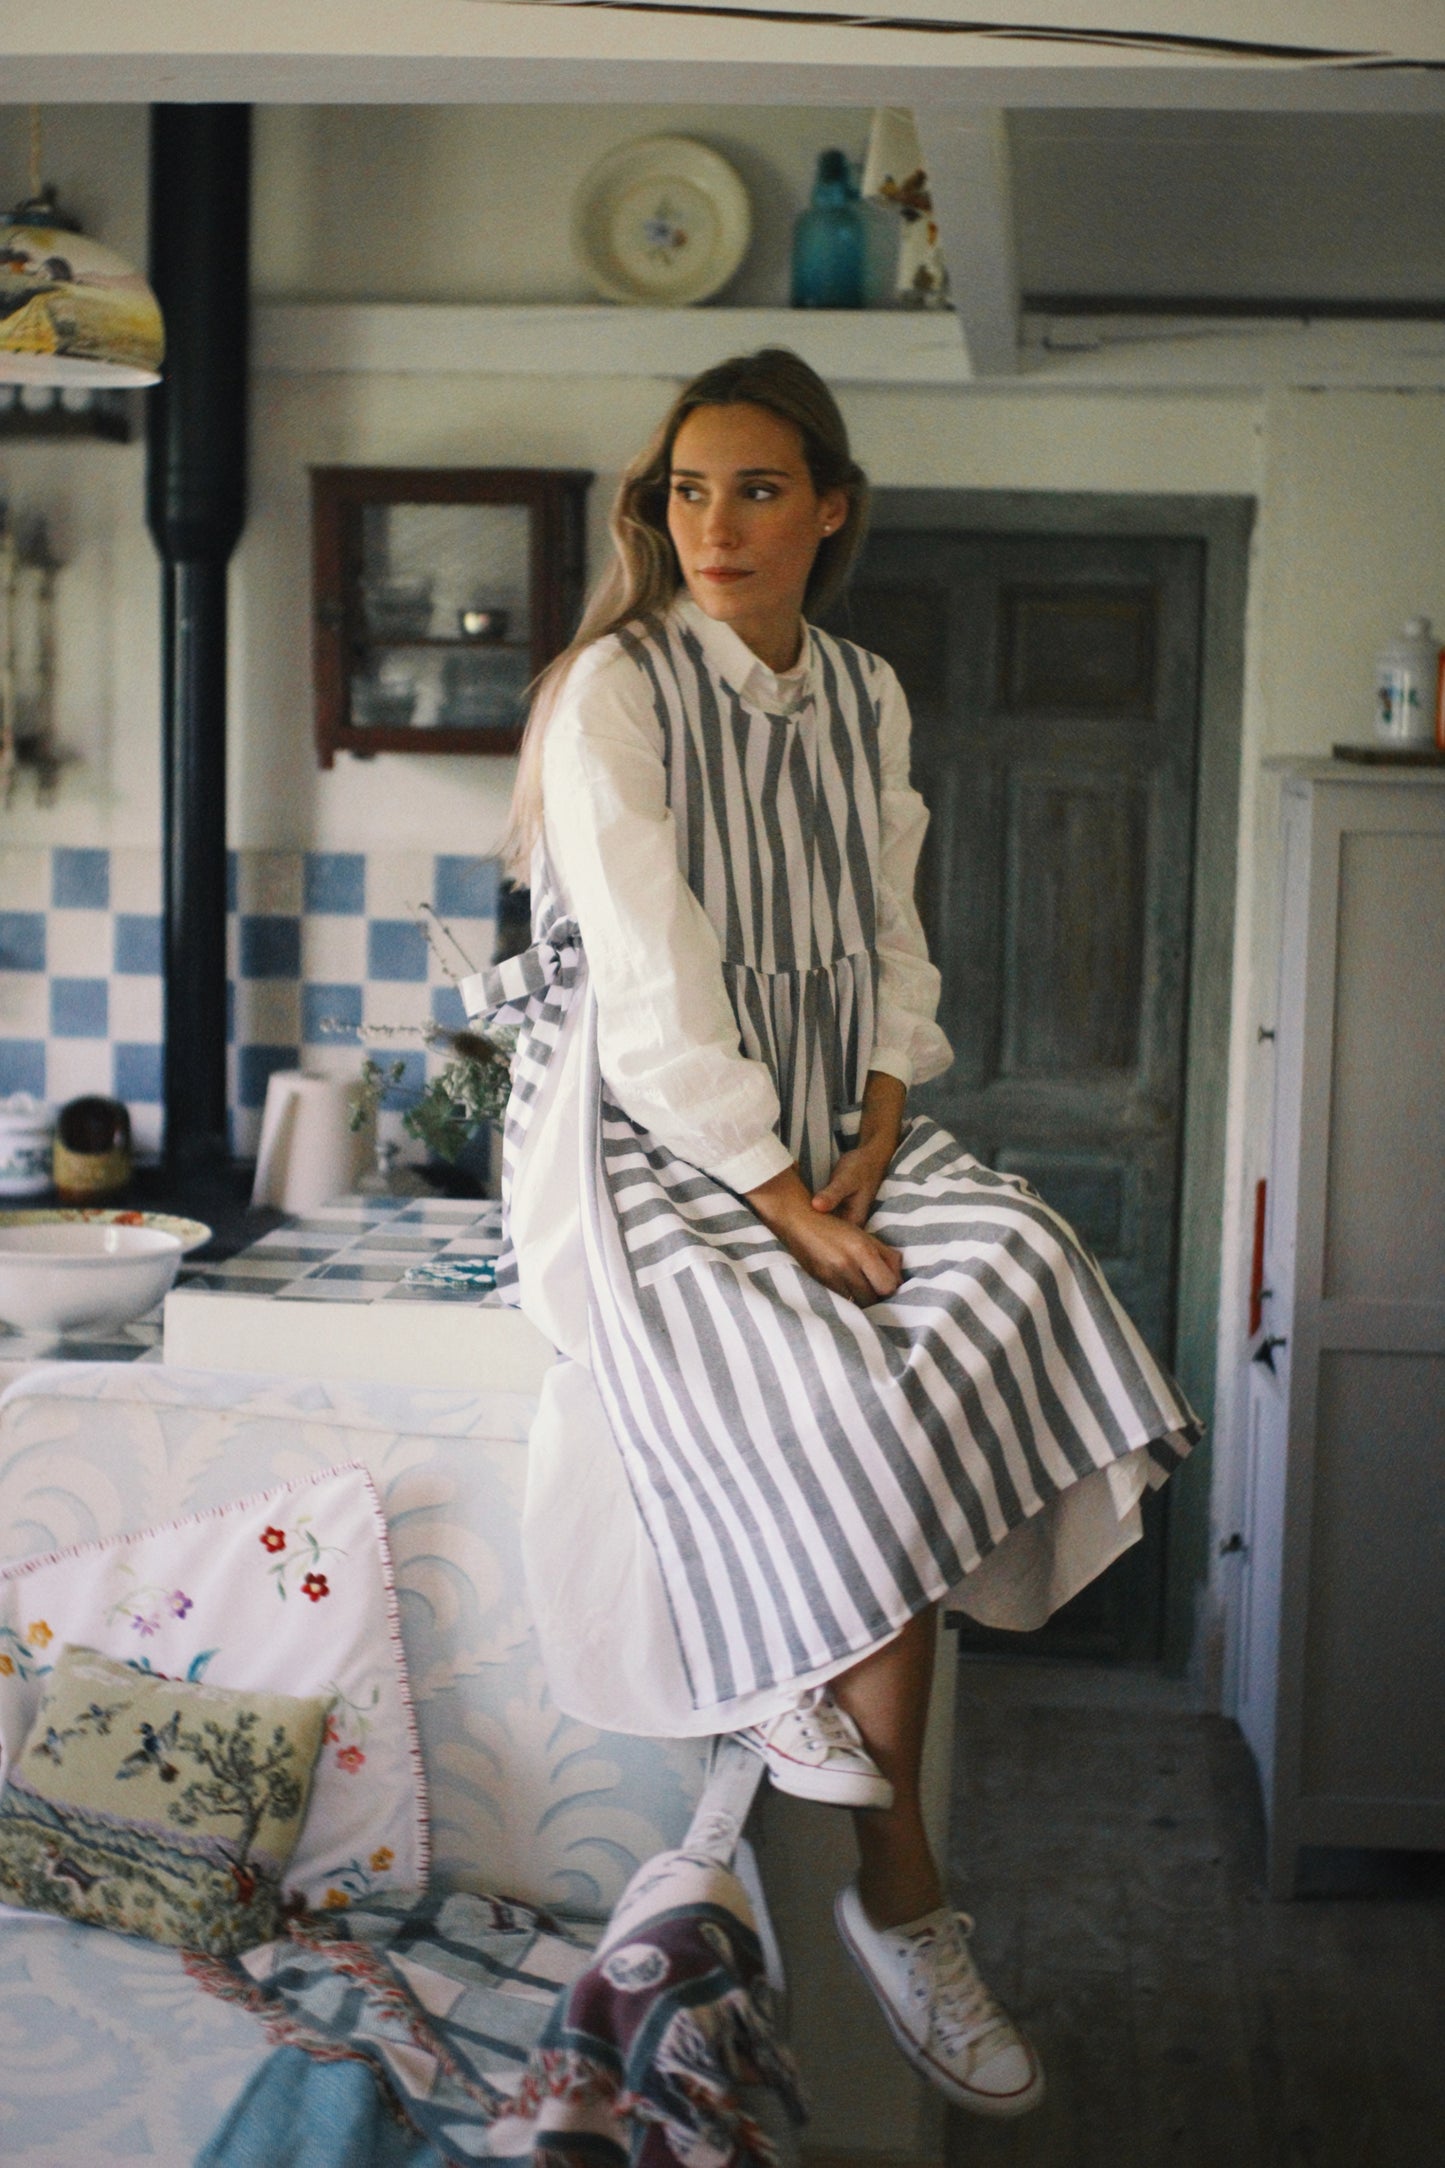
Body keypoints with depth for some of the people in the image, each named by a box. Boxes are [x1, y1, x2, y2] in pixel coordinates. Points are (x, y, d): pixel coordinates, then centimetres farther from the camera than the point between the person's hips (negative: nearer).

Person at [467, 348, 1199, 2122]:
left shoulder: (865, 698, 9)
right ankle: (900, 1893, -9)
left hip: (820, 1127, 6)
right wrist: (780, 1199, -22)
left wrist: (877, 1124, -6)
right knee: (857, 1408, -27)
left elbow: (891, 943, 12)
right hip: (643, 1136, -6)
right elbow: (654, 990, -18)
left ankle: (824, 1666, -8)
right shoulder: (613, 692, -11)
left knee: (1013, 1283, -22)